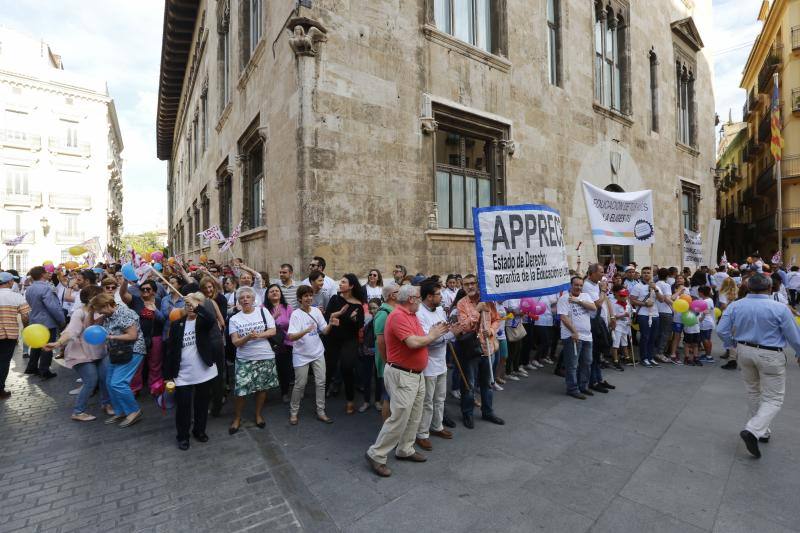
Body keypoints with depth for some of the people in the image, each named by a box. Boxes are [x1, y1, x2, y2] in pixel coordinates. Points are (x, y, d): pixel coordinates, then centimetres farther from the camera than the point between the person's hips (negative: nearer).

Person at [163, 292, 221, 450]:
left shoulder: (203, 321, -3)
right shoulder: (177, 324, 0)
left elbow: (212, 319, -30)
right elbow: (170, 350, 2)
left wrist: (197, 306, -41)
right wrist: (168, 374, 1)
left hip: (204, 372, 0)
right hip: (183, 375, 1)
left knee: (202, 404, 14)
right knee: (183, 406, 6)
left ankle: (199, 430, 34)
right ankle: (182, 436, 27)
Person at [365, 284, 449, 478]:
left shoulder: (412, 315, 10)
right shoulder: (398, 316, -20)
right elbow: (413, 342, -29)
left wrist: (435, 333, 1)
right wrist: (432, 335, -13)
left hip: (417, 374, 10)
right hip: (402, 375, -10)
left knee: (414, 416, 18)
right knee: (399, 417, -5)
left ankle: (405, 450, 34)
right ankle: (376, 455, 10)